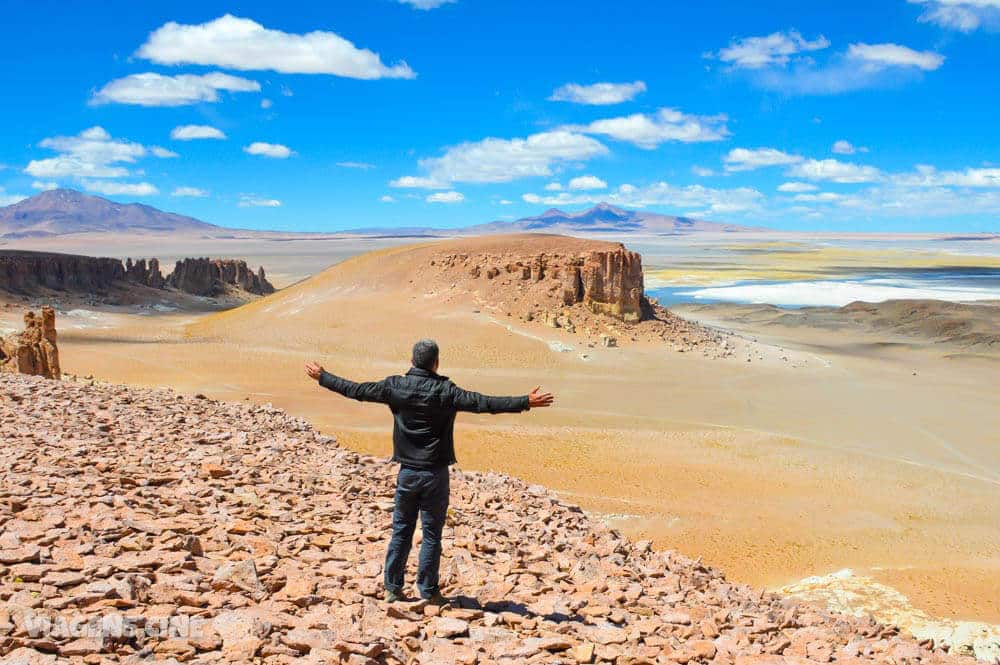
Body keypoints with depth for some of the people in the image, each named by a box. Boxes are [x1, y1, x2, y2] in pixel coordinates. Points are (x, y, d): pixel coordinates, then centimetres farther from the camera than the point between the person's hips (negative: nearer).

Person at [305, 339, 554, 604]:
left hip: (407, 472, 3)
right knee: (431, 534, 6)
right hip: (435, 474, -3)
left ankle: (392, 588, 21)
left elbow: (355, 390, 3)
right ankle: (428, 592, 12)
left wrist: (322, 377, 17)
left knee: (401, 530, 15)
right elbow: (483, 403, -21)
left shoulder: (394, 386, -4)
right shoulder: (444, 391, -14)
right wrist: (526, 402, -21)